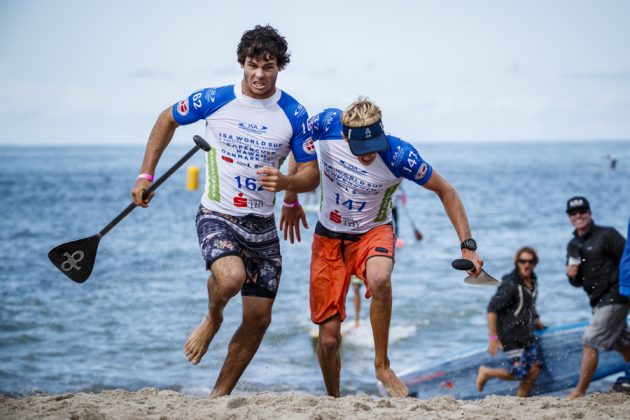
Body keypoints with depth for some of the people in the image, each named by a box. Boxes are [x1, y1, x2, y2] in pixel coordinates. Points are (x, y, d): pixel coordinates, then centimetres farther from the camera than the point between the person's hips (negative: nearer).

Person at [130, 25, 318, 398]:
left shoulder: (294, 115, -5)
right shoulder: (215, 100, -7)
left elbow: (311, 176, -1)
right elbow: (168, 120, 11)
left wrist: (284, 181, -24)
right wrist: (146, 176, 7)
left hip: (263, 225, 3)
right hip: (218, 216, -3)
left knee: (259, 319, 4)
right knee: (231, 277, -33)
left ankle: (219, 397, 21)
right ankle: (212, 318, 3)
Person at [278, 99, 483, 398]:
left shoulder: (399, 156, -26)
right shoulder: (326, 125, -22)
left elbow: (446, 192, -12)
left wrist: (468, 246, -16)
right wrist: (290, 197, 3)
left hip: (373, 232, -2)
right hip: (329, 237, 2)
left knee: (380, 280, -38)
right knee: (329, 339, 0)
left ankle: (382, 366, -18)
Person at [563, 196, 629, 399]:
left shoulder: (607, 235, -8)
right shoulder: (573, 245, 13)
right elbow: (578, 283, 17)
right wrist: (572, 275, -5)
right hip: (599, 301, 8)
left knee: (590, 342, -12)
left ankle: (580, 391, -8)